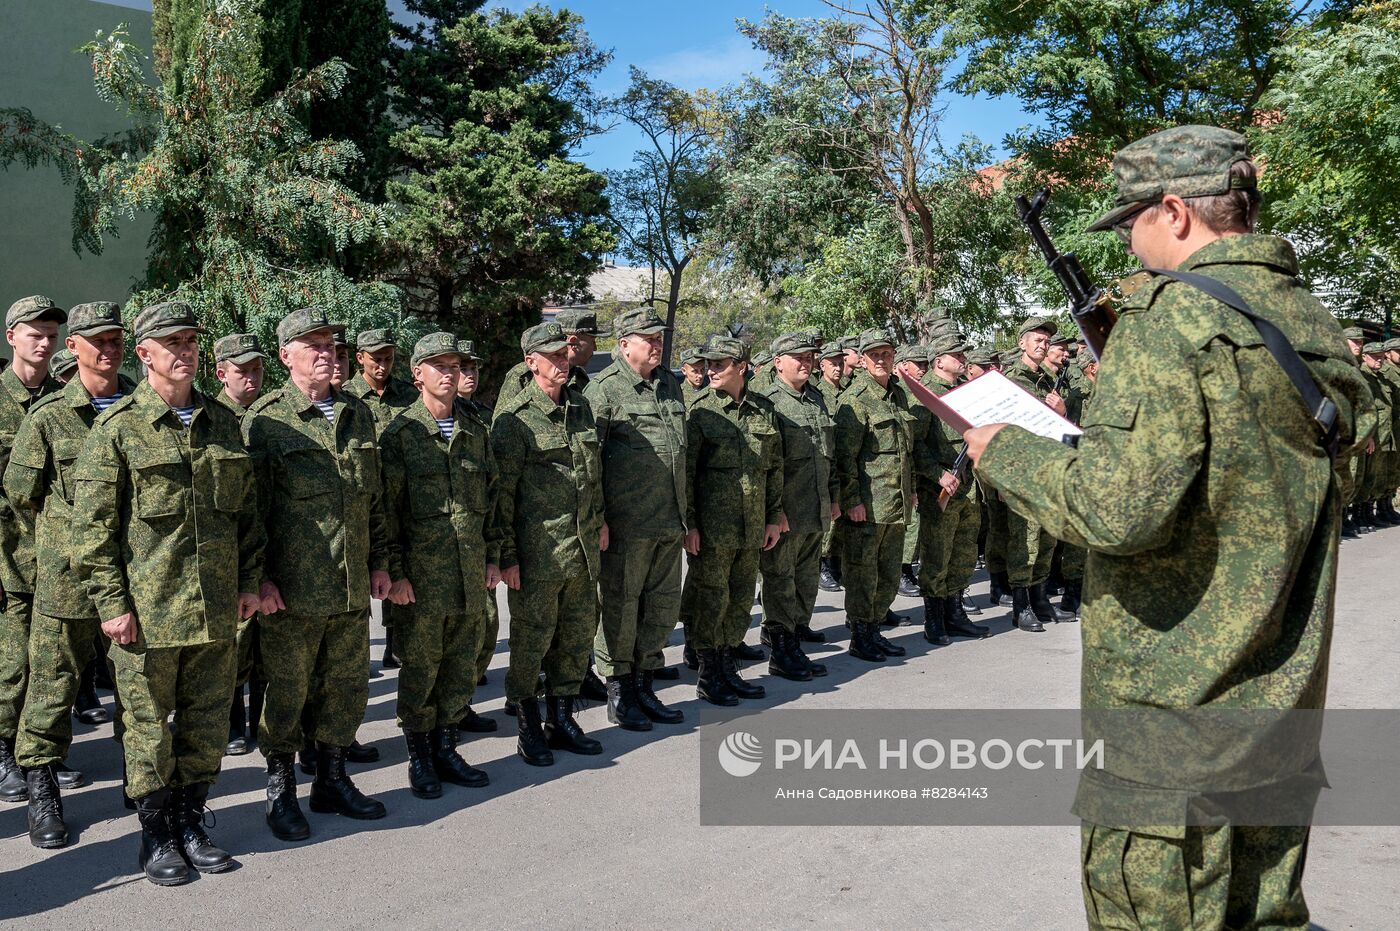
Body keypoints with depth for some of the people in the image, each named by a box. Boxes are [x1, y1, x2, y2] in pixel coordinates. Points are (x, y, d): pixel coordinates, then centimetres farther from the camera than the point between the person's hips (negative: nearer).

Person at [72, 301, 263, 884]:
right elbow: (92, 525, -6)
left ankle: (190, 820, 27)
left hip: (217, 610, 4)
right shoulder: (117, 429, -5)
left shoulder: (224, 424, 10)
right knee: (149, 724, 7)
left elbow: (246, 510, 15)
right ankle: (155, 834, 22)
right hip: (147, 610, -4)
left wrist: (249, 580, 10)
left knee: (206, 721, 11)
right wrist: (112, 603, -10)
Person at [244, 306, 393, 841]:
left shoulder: (358, 416, 12)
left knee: (347, 688, 13)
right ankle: (280, 791, 22)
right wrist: (260, 577, -11)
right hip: (291, 589, -5)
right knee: (286, 692, 6)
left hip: (352, 587, 5)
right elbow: (250, 505, -7)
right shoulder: (266, 419, -5)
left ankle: (332, 779, 30)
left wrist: (380, 561, 14)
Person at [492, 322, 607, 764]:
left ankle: (562, 720, 28)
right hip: (537, 551, -6)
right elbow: (502, 492, -10)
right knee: (532, 638, 3)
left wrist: (600, 520, 20)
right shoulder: (514, 417, -9)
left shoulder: (581, 406, 11)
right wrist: (507, 555, -11)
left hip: (583, 547, 6)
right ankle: (529, 729, 18)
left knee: (578, 635, 13)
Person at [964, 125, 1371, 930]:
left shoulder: (1172, 318, -17)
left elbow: (1116, 508, -27)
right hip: (1284, 702, 8)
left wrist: (1004, 451, -9)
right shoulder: (1315, 321, 8)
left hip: (1175, 712, -8)